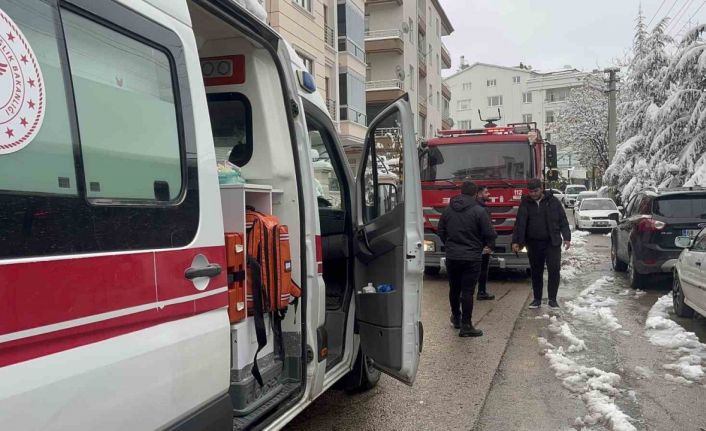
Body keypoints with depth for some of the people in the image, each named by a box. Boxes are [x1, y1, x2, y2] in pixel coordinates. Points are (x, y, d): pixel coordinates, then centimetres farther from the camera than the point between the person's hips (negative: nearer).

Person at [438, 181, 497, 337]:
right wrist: (487, 244, 11)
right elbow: (490, 234, -10)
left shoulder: (448, 209, 3)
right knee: (467, 291, -2)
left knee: (454, 289, 18)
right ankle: (466, 325, -1)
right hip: (471, 258, -4)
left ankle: (456, 317, 34)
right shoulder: (479, 211, -12)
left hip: (451, 257, 4)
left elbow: (441, 232, 11)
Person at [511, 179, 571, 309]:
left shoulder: (553, 201, 1)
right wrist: (516, 241, -5)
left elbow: (563, 220, 3)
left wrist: (567, 238, -4)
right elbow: (519, 223, 1)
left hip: (552, 243, -1)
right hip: (534, 243, 1)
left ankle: (552, 299, 7)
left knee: (554, 270, -5)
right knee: (536, 273, 8)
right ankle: (537, 299, 19)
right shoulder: (525, 203, 3)